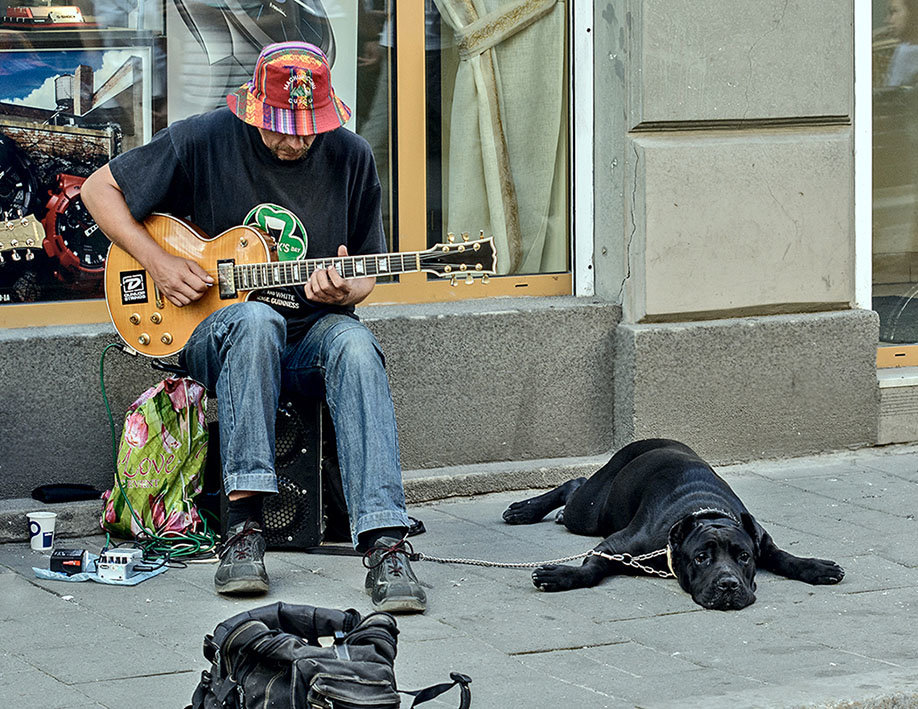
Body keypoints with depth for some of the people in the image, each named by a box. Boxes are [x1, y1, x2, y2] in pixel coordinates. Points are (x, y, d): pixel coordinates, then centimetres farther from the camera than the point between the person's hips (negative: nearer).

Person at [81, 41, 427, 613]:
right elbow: (100, 189, 4)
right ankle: (244, 526, -39)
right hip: (216, 335, -2)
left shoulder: (351, 158, 1)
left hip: (311, 334, 2)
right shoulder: (203, 142, -5)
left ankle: (385, 543, -44)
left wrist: (344, 291, -15)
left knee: (353, 344, -34)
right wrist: (158, 263, -8)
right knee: (256, 319, -38)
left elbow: (366, 279, 9)